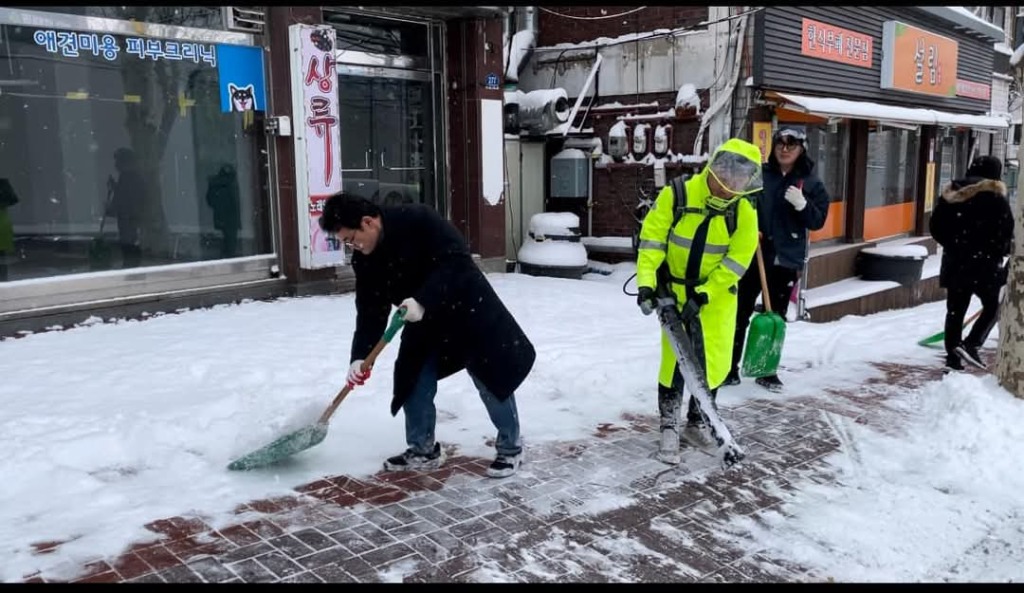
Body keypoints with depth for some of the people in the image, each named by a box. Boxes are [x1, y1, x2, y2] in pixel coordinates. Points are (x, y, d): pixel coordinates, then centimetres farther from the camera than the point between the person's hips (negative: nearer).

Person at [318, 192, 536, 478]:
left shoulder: (418, 220, -28)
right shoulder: (364, 260, -8)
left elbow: (457, 260, -31)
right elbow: (370, 312, -6)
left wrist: (423, 301, -39)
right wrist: (360, 356, -17)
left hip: (467, 310, -6)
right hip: (425, 324, 6)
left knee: (492, 379, 0)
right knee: (414, 382, 4)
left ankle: (511, 448, 17)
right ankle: (422, 451, 22)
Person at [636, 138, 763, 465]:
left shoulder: (744, 212, -10)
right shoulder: (676, 196, -16)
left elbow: (738, 258, -11)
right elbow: (651, 239, -14)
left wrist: (704, 293, -19)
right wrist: (646, 282, -23)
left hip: (717, 293, 2)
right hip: (676, 288, -2)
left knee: (715, 361, 4)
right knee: (675, 358, -4)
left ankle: (697, 422, 25)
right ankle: (669, 428, 9)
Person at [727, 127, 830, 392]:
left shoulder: (811, 183, 3)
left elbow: (818, 221, 1)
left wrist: (802, 204, -17)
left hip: (786, 260, 1)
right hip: (751, 254, 0)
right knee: (740, 313, 2)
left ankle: (767, 371, 21)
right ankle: (729, 369, 12)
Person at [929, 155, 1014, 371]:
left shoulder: (951, 192, 6)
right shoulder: (994, 193, -7)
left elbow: (936, 226, 8)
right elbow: (1006, 228, -8)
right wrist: (1004, 250, 10)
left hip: (955, 262, 4)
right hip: (984, 261, -4)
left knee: (955, 310, 9)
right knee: (991, 307, 11)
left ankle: (952, 356, 10)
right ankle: (970, 344, -7)